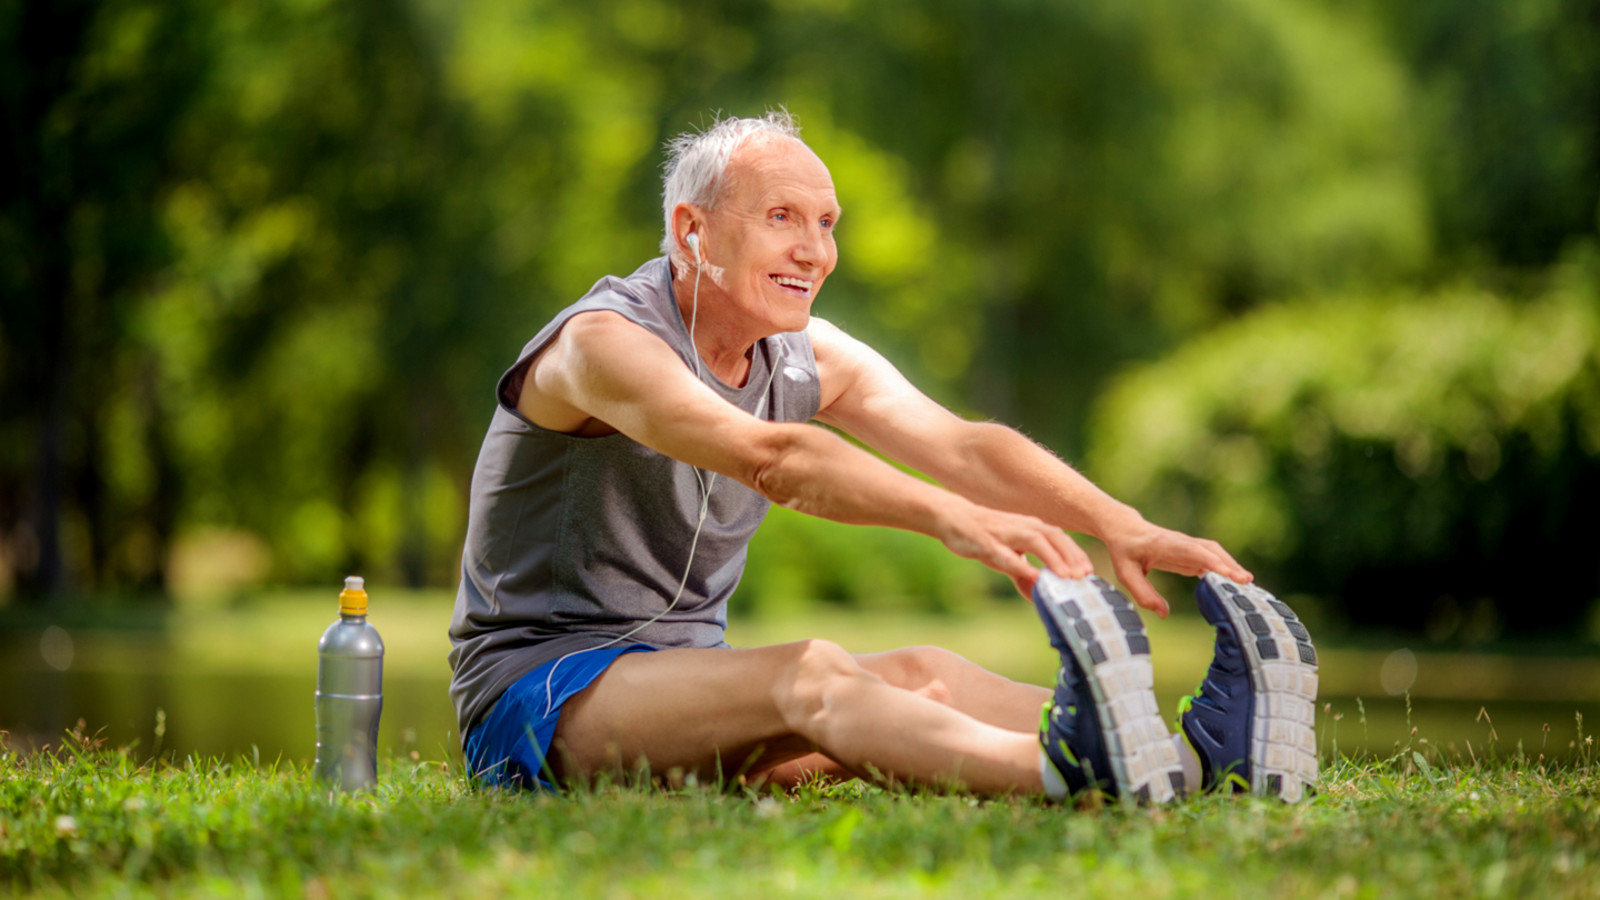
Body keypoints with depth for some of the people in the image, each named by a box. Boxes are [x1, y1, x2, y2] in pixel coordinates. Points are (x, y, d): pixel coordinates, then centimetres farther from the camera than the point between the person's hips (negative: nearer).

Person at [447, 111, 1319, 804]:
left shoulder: (812, 357, 6)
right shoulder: (604, 343, -18)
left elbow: (962, 446, -10)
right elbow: (771, 459, -36)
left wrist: (1121, 526, -27)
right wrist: (948, 518, -50)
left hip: (686, 675, 7)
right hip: (533, 686, -7)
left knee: (917, 675, -21)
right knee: (808, 673, -35)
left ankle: (1199, 754, -42)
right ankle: (1061, 769, -61)